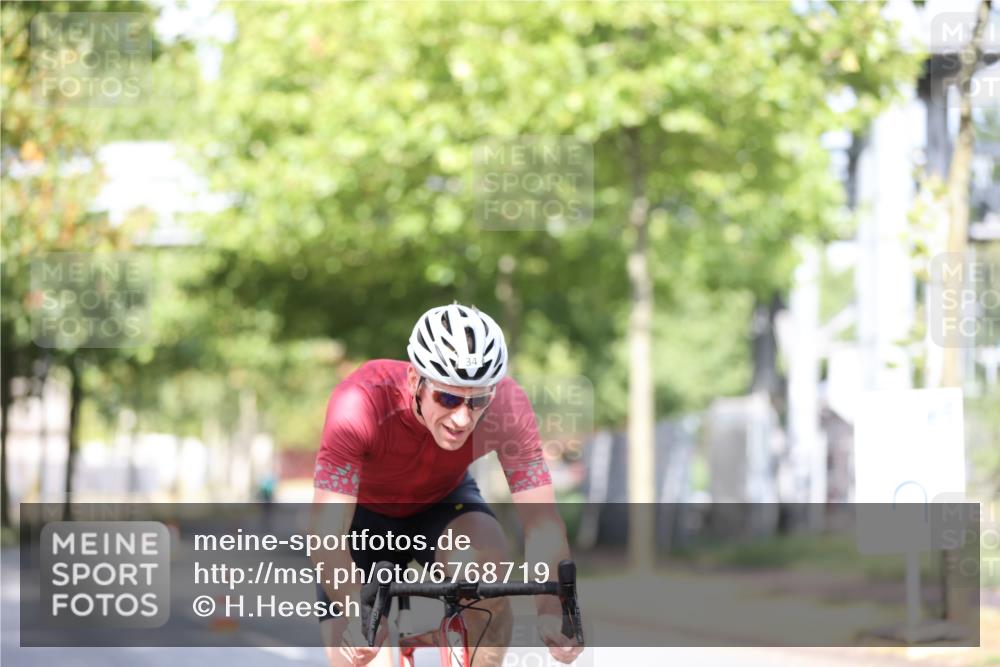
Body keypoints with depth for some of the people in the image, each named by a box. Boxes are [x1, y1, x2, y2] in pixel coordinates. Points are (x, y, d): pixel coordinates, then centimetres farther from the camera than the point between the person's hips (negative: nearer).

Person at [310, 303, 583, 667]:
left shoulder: (506, 404, -31)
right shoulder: (361, 403, -37)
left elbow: (542, 523, -31)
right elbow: (326, 533, -40)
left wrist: (551, 612, -49)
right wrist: (356, 615, -57)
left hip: (443, 502, 1)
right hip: (364, 516, -1)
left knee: (489, 564, -31)